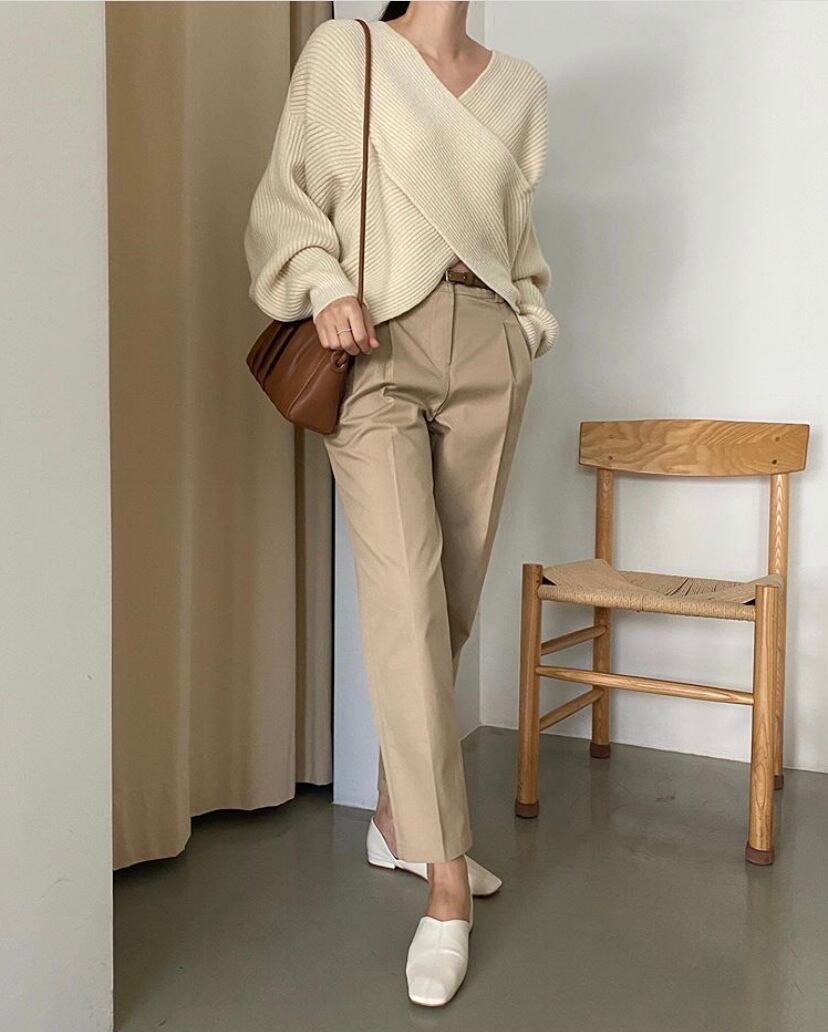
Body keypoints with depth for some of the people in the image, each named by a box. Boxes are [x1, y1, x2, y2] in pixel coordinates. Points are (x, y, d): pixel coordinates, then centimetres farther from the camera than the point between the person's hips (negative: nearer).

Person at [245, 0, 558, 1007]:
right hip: (378, 348, -4)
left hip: (486, 353, 5)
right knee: (404, 595, -14)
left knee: (456, 593, 5)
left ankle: (400, 813, 23)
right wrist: (324, 286, -12)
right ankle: (446, 880, -9)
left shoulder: (518, 85, 18)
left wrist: (529, 325, 12)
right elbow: (285, 197, 4)